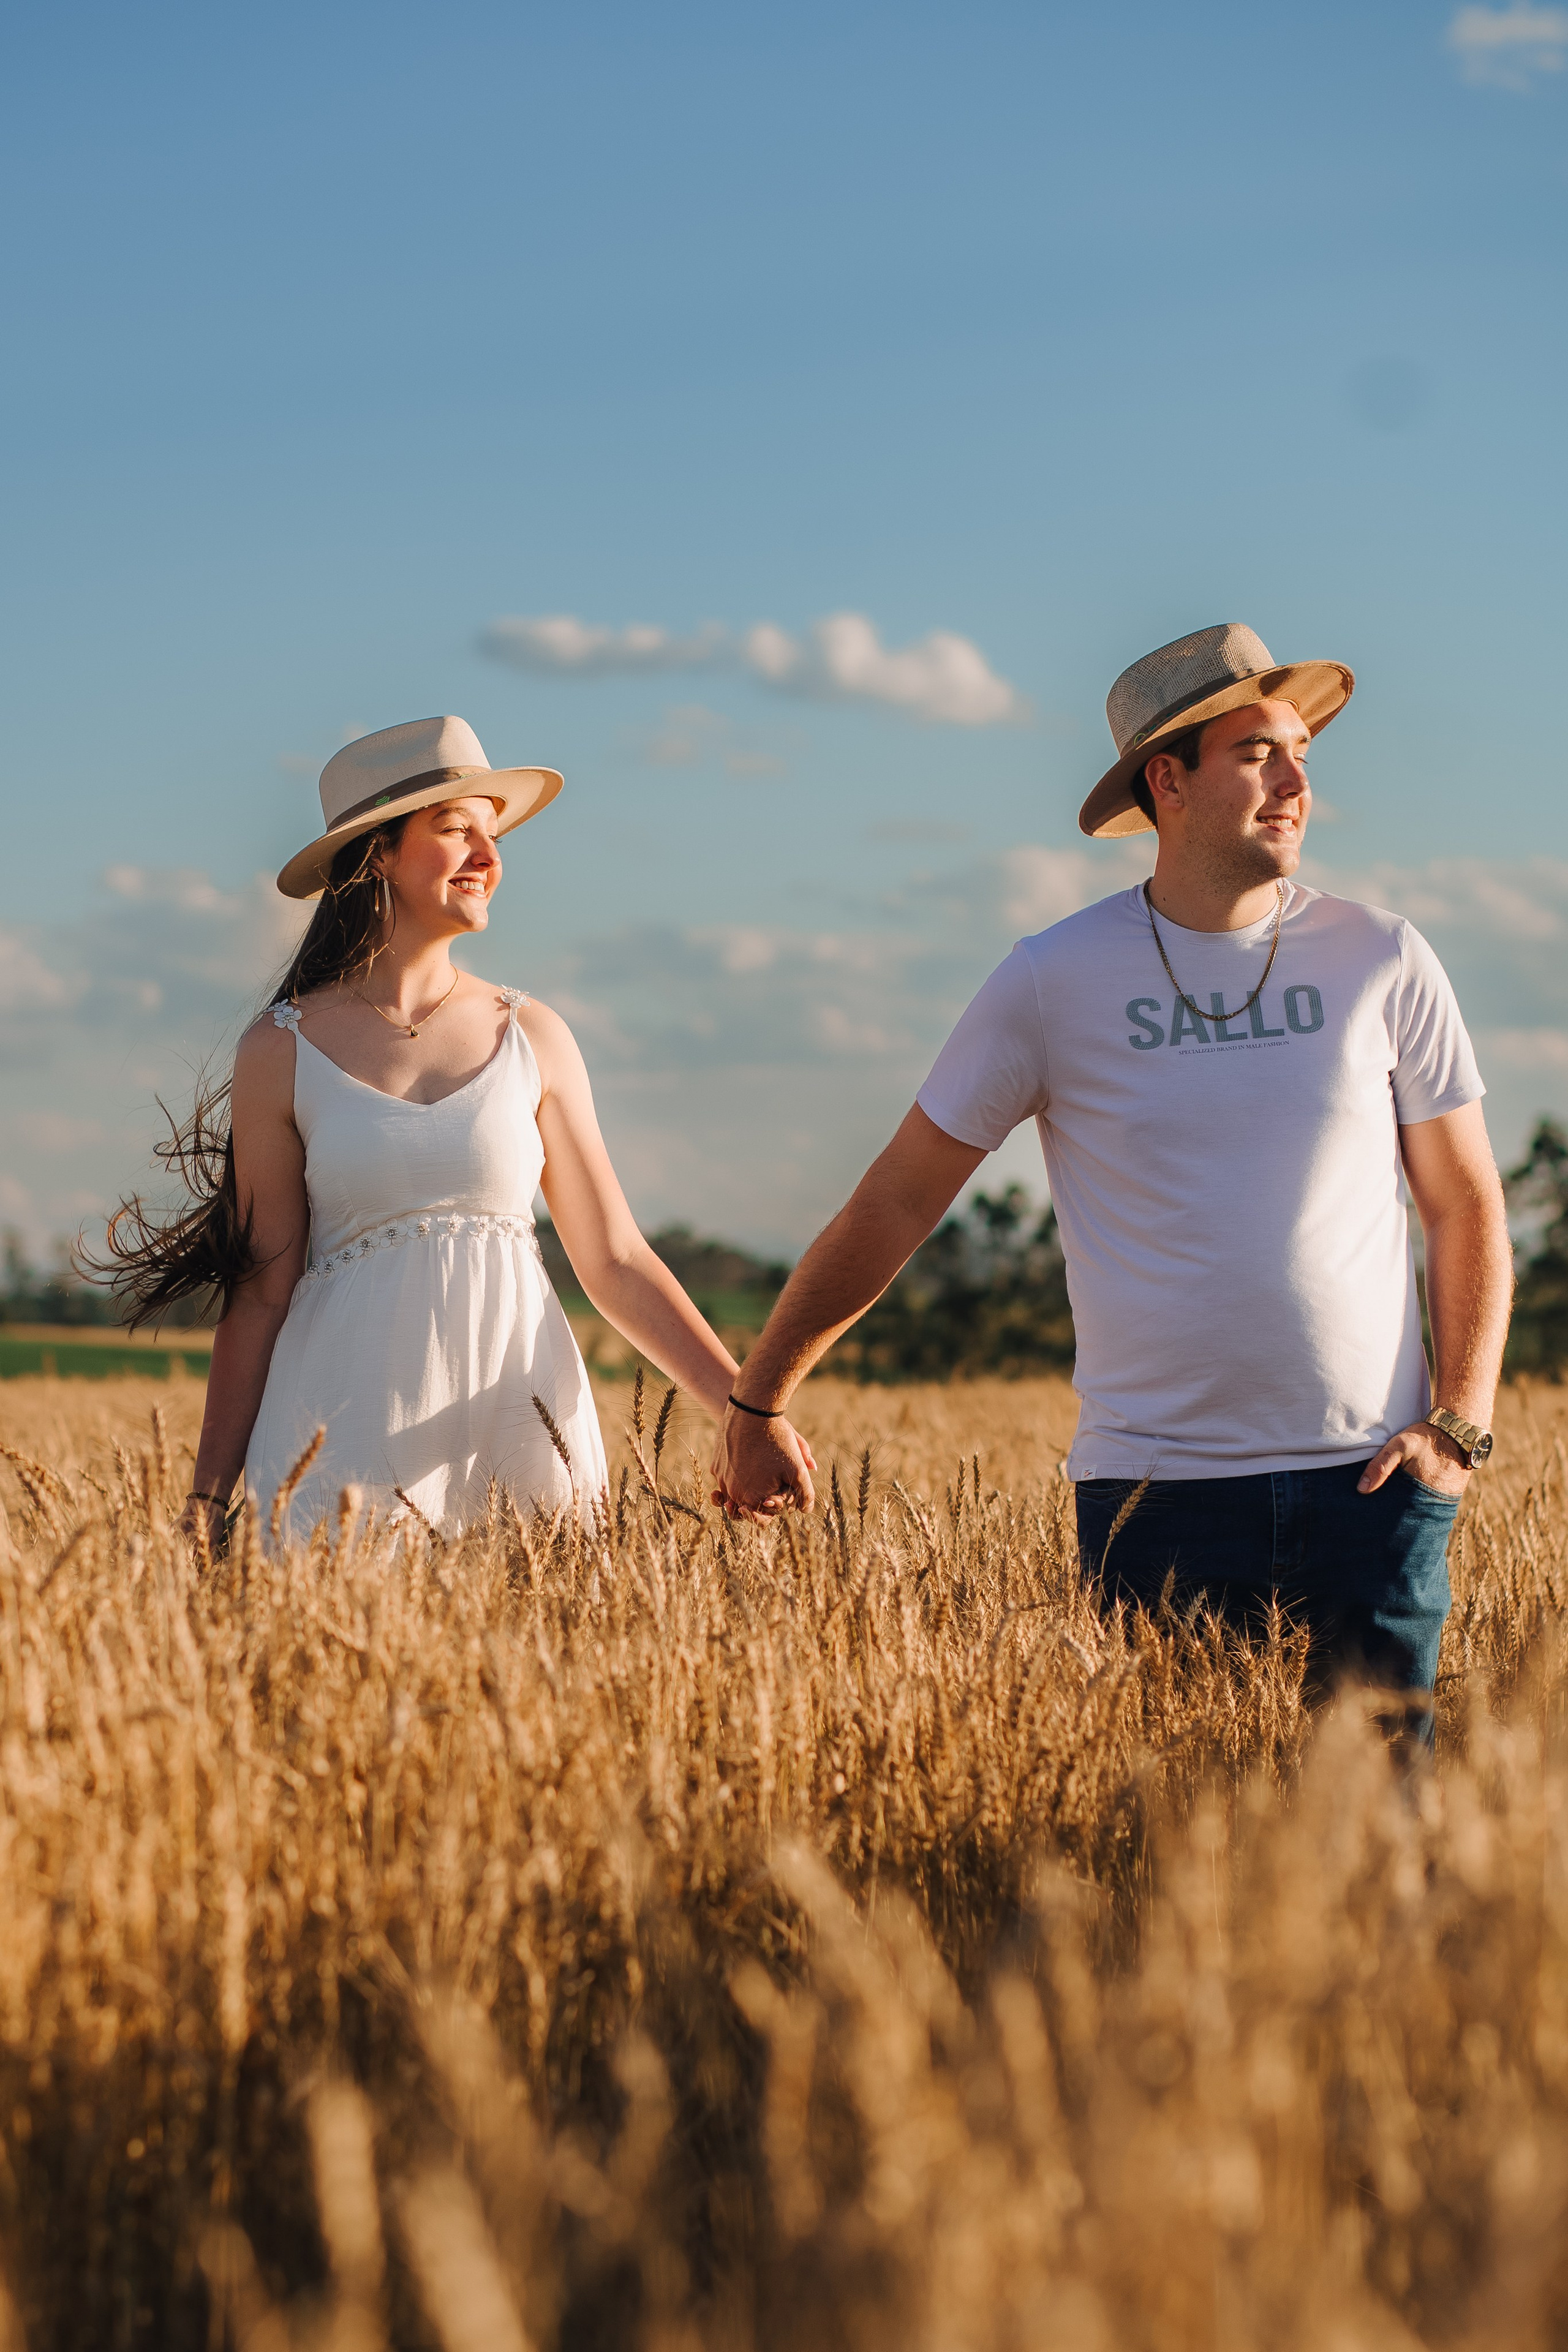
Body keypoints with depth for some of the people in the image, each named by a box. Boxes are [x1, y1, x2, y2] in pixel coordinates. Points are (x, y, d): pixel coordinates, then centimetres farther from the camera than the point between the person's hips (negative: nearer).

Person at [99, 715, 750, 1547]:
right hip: (356, 1421, -2)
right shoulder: (283, 1053, 2)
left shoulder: (534, 1039, 7)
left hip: (519, 1407, 2)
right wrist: (207, 1500, -1)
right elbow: (260, 1293, 3)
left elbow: (615, 1261, 7)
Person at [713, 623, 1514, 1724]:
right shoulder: (1058, 979, -1)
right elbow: (896, 1202, 5)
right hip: (1154, 1494, -1)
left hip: (1368, 1480, 1)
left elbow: (1468, 1208, 10)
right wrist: (758, 1403, 8)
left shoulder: (1382, 960, 3)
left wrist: (1464, 1421, -3)